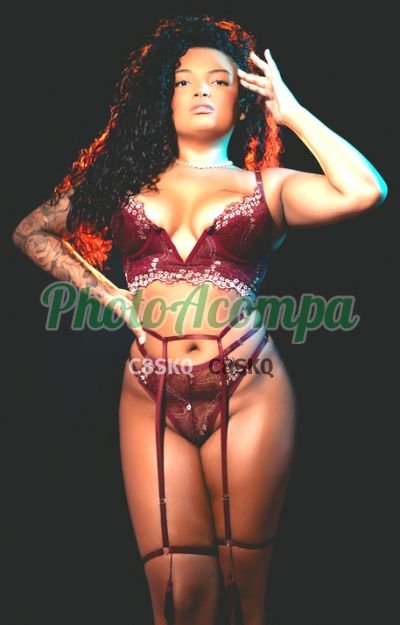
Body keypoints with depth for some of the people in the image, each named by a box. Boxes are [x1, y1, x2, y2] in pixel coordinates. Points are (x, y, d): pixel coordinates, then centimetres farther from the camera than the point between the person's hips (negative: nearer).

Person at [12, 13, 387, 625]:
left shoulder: (267, 186, 9)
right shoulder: (127, 177, 14)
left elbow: (365, 191, -9)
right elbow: (31, 231, 22)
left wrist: (292, 110, 2)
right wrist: (107, 294, 9)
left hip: (247, 393, -1)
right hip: (151, 396, 1)